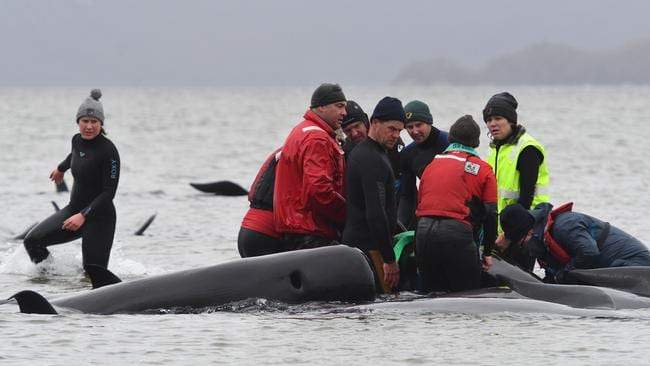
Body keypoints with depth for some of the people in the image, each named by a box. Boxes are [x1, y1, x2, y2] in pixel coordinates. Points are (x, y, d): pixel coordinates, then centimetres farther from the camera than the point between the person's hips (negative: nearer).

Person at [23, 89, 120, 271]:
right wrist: (61, 168, 49)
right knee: (32, 241, -5)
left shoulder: (108, 150, -19)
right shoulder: (77, 140, 3)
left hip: (99, 217, -7)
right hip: (74, 208, 7)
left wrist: (84, 215, -27)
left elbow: (109, 192, -20)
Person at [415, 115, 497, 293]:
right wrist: (487, 252, 13)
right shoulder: (482, 169, 7)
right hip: (457, 231, -5)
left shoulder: (432, 165, 20)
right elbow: (490, 214, 5)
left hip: (423, 231, 5)